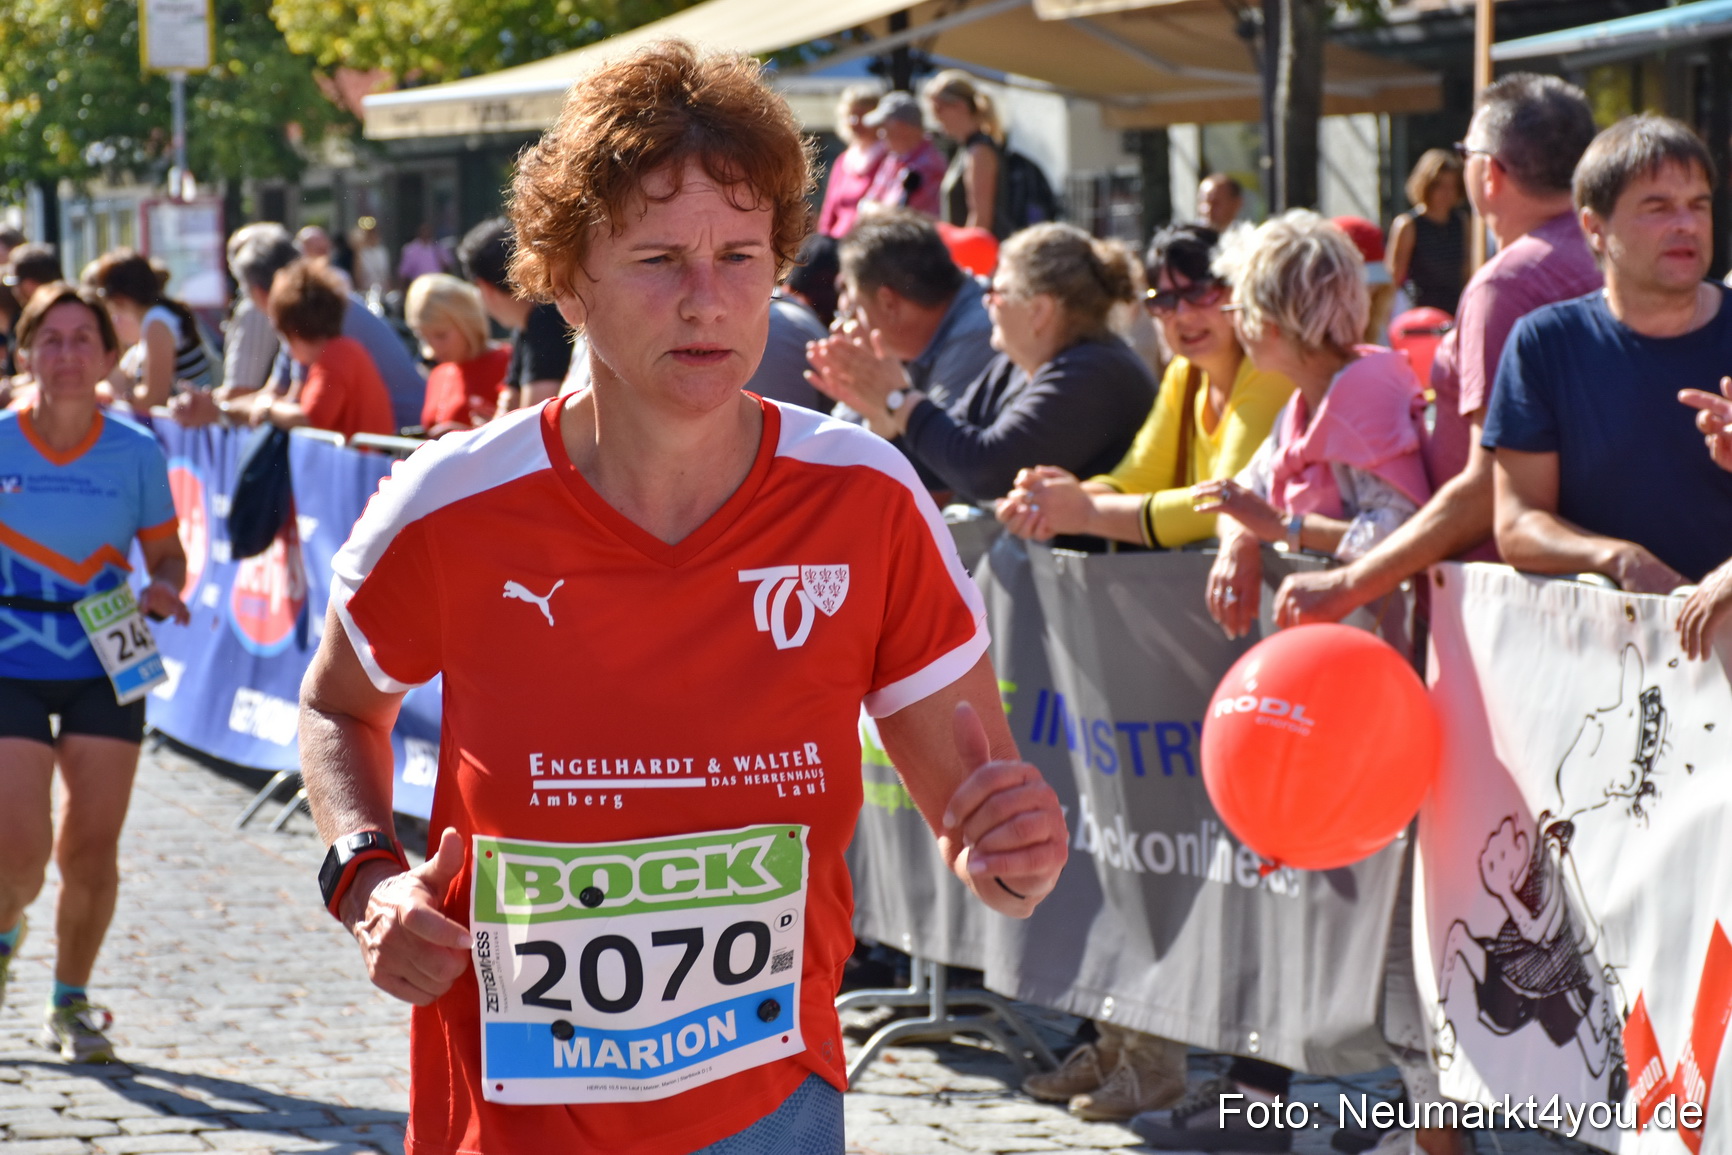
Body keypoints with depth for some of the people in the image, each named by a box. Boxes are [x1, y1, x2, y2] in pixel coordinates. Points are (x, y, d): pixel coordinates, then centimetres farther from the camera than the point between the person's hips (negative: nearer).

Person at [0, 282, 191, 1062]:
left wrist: (162, 592, -12)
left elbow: (166, 554, 8)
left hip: (106, 670, 1)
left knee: (90, 848, 2)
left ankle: (71, 1006, 22)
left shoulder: (135, 455, -1)